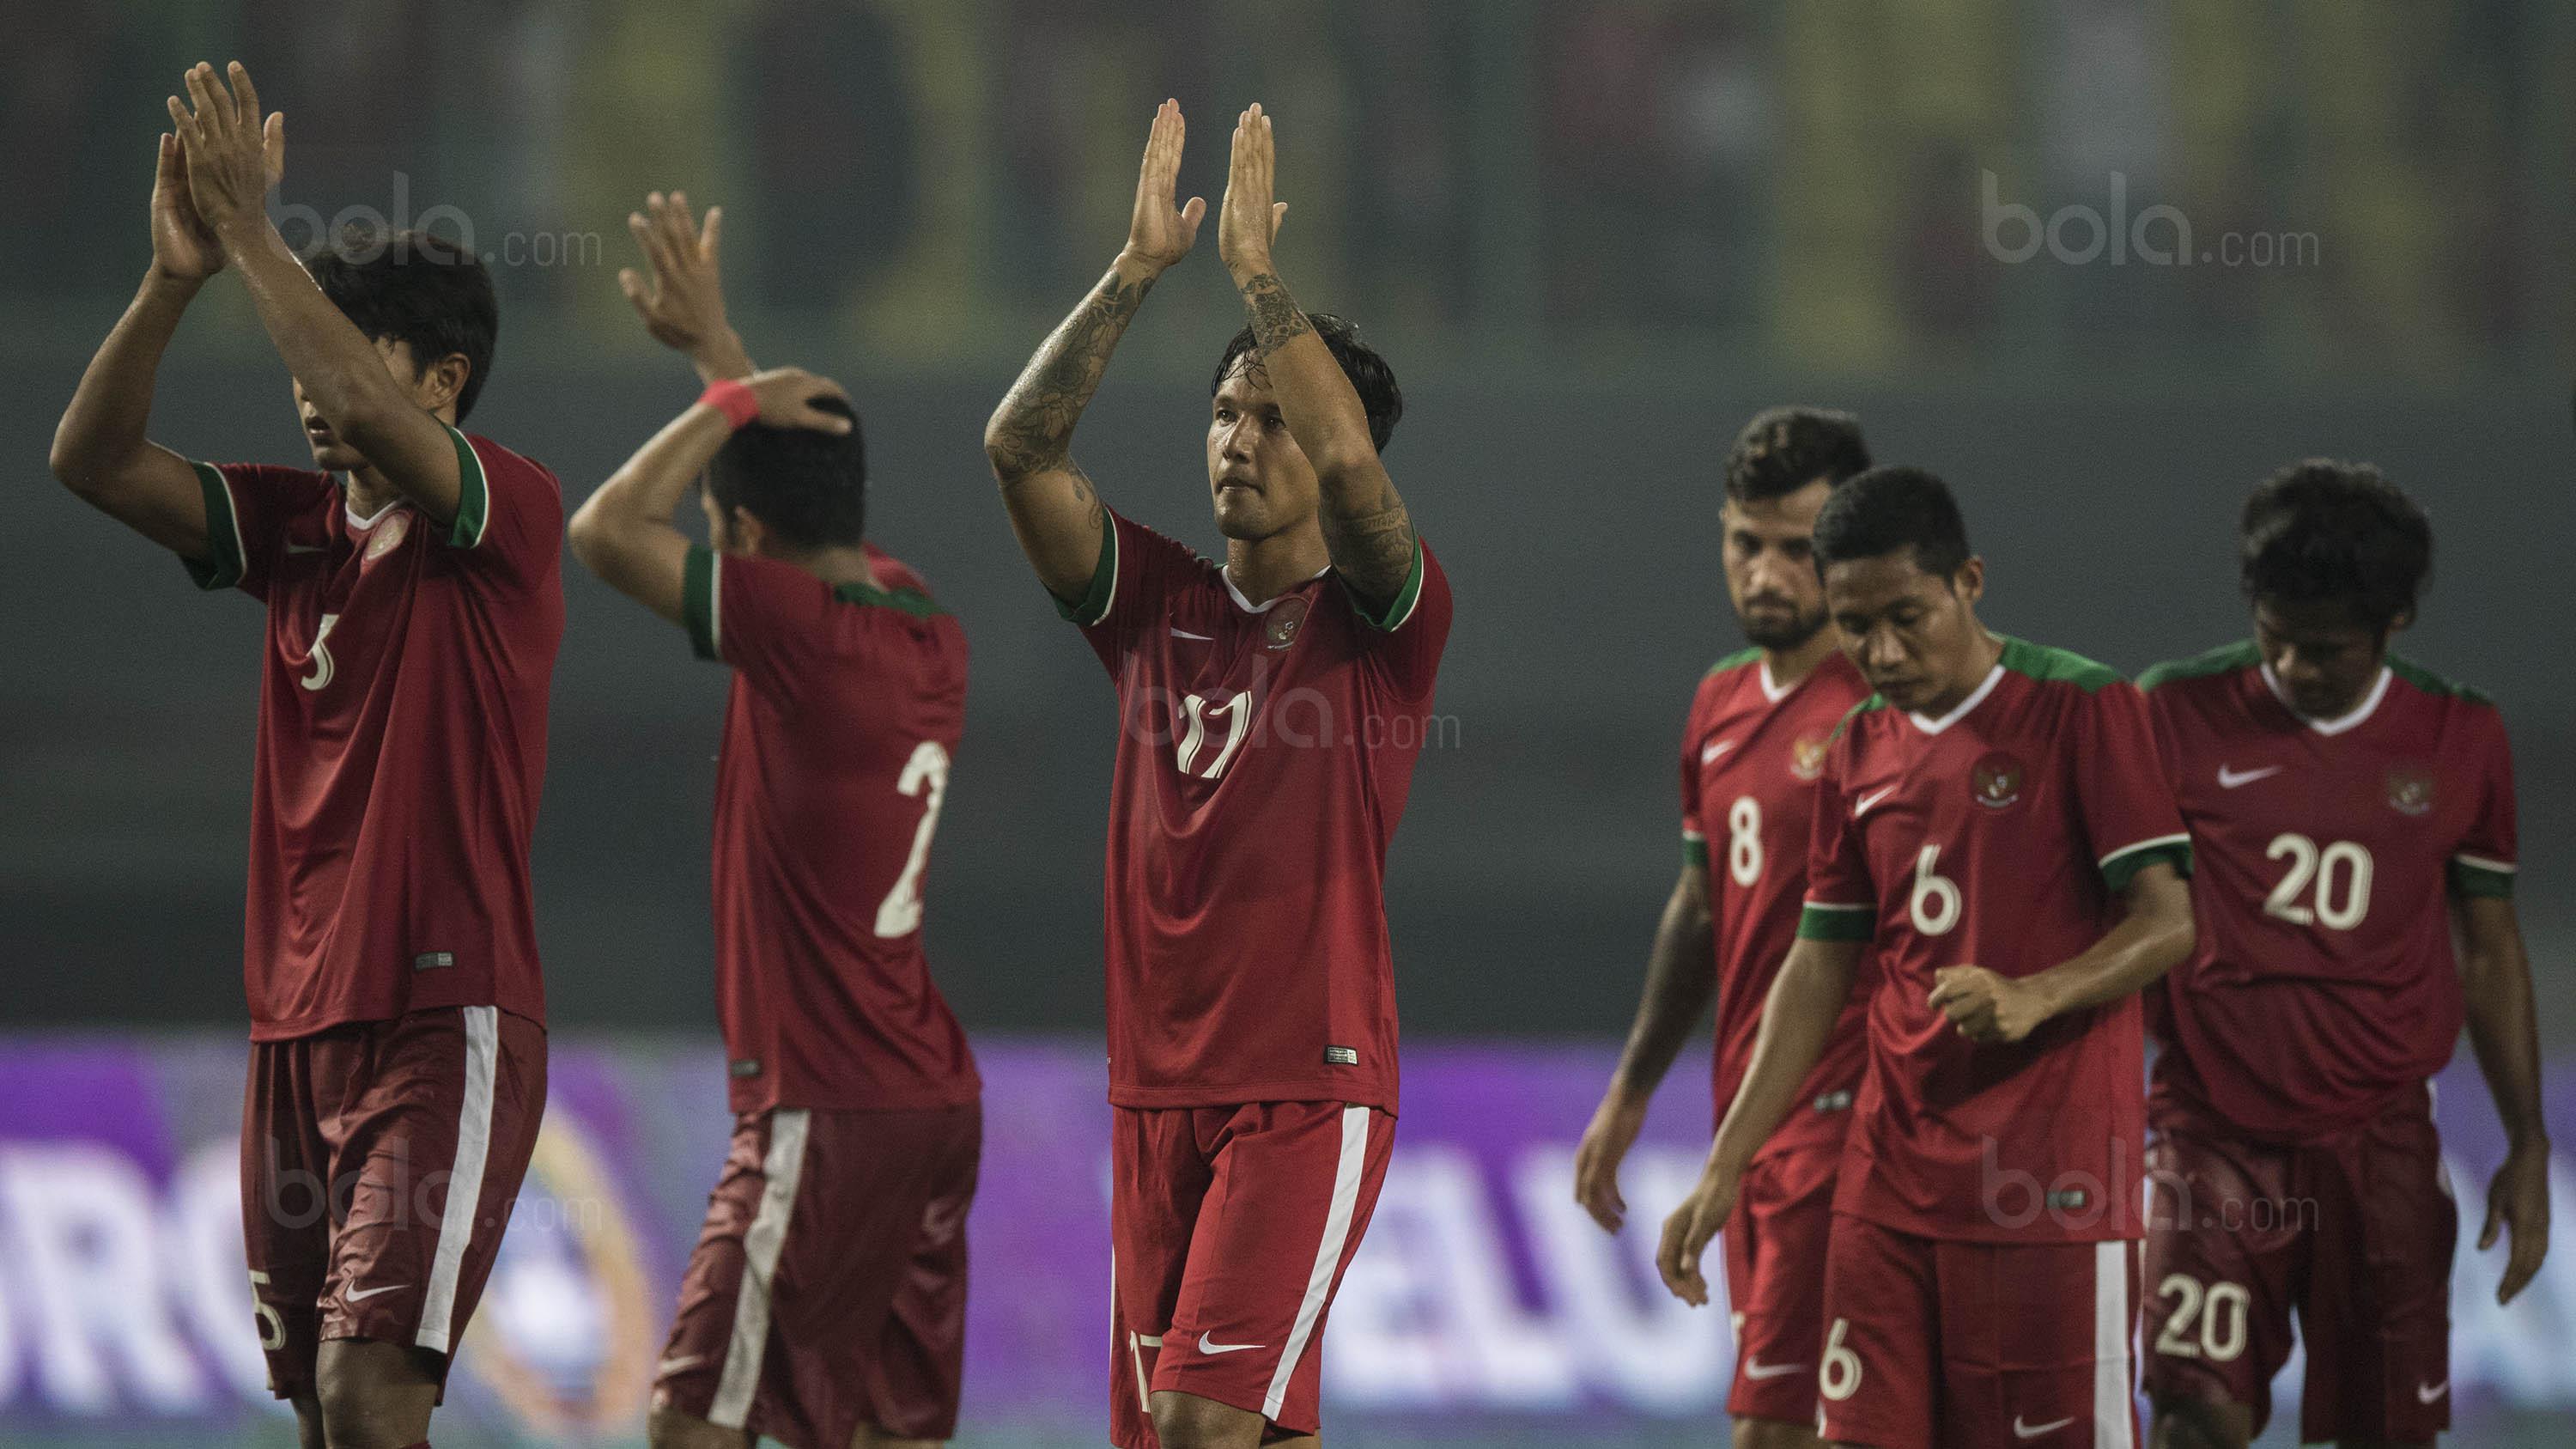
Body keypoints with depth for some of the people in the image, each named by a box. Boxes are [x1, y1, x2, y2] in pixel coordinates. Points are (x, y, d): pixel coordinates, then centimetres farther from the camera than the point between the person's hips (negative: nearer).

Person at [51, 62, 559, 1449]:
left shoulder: (509, 517, -7)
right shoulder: (298, 526, 12)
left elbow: (372, 415, -26)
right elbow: (91, 459, 2)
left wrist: (249, 229, -19)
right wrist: (175, 274, -11)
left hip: (446, 1025, -7)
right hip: (297, 1024, 7)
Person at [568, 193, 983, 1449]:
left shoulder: (803, 637, -16)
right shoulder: (926, 629, 9)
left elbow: (608, 532, -18)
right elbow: (814, 493, 30)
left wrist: (730, 397, -8)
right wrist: (722, 355, 33)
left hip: (827, 1113, -9)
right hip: (934, 1100, 9)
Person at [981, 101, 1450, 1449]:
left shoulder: (1382, 623, -3)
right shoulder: (1158, 606, 11)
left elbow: (1351, 460, -23)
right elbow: (1020, 449, -1)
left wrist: (1257, 270, -17)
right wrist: (1137, 268, -8)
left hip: (1311, 1093, -6)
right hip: (1156, 1087, 6)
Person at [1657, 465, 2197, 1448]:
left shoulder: (2083, 709, -6)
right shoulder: (1859, 755, 14)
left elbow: (2167, 922, -9)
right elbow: (1820, 967, 17)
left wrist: (2035, 996, -28)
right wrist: (1723, 1171, 12)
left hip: (2050, 1185, -6)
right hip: (1889, 1181, 6)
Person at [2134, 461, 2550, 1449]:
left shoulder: (2457, 738, 5)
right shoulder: (2178, 716, -1)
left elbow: (2490, 949, 13)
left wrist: (2528, 1145, 9)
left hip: (2381, 1143, 2)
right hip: (2214, 1135, -2)